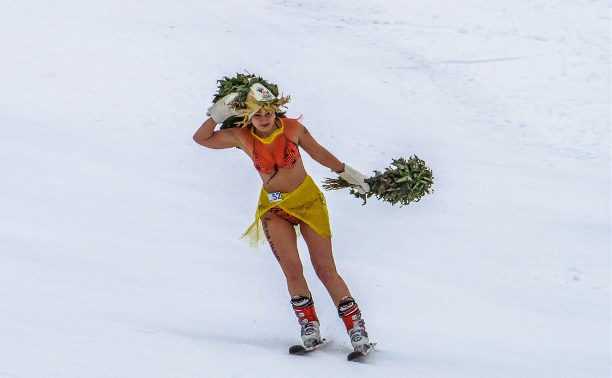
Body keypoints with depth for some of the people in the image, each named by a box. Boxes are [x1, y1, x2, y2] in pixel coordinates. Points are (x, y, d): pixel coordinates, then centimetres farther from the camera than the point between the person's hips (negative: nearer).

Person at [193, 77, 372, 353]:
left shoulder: (292, 129, -12)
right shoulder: (242, 137, -9)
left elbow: (320, 154, 4)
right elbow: (201, 139, -6)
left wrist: (346, 172, 15)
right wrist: (218, 115, -20)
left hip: (308, 200, -1)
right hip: (274, 207, 1)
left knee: (325, 270, -7)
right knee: (292, 270, -14)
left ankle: (357, 329, -3)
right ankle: (310, 329, -1)